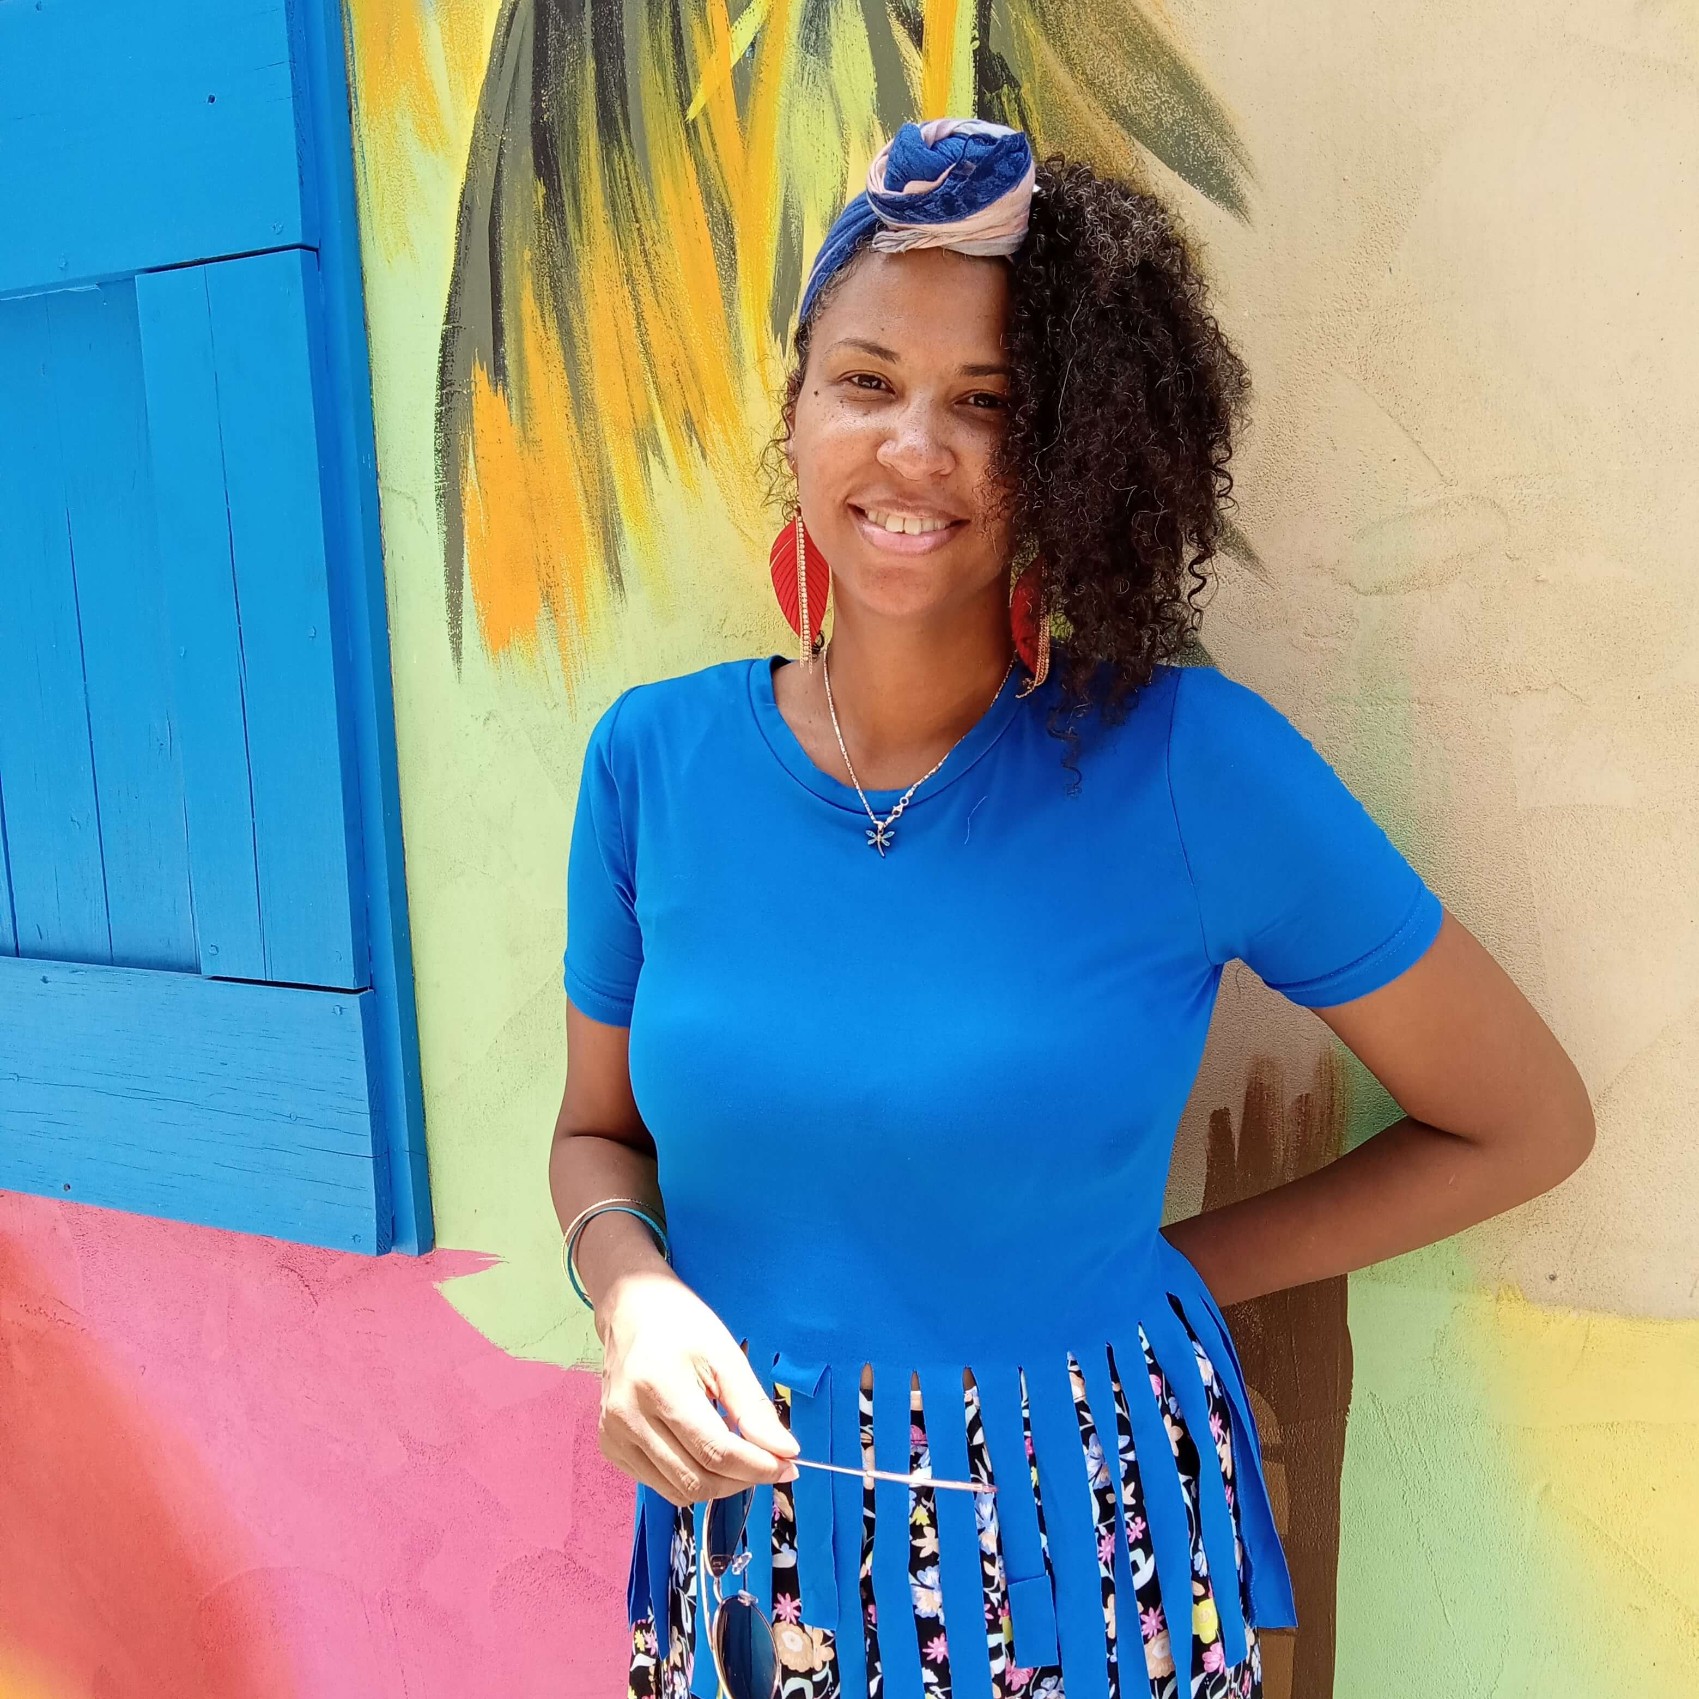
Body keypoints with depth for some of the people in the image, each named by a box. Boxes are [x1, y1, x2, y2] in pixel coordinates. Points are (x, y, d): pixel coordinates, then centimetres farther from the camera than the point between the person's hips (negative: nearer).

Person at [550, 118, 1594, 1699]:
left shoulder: (1189, 765, -17)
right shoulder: (655, 756, -8)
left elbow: (1525, 1122, -7)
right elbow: (598, 1129, 5)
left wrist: (1152, 1275, -6)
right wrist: (631, 1293, -16)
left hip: (1082, 1560, -2)